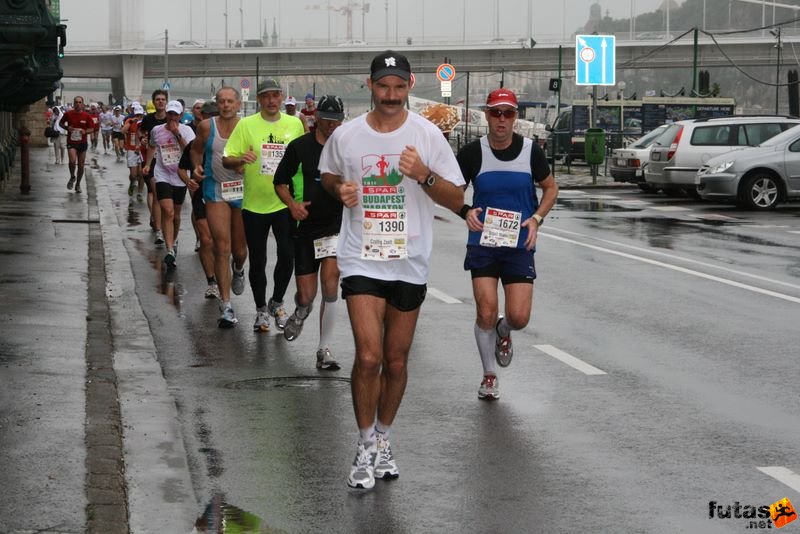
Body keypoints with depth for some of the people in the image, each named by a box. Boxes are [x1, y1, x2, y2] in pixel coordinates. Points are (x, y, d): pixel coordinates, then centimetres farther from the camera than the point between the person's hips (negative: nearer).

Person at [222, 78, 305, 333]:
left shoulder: (295, 124, 3)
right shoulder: (246, 125, -4)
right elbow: (226, 160, -4)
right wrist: (242, 160, -25)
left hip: (285, 202, 1)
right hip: (254, 204, -1)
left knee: (287, 255, -5)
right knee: (257, 260, 6)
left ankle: (277, 303, 19)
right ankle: (261, 309, 22)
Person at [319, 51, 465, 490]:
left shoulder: (427, 135, -4)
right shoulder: (345, 136, 0)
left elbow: (456, 199, -1)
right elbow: (327, 177, 19)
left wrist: (424, 175, -20)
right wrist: (341, 190, -4)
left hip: (410, 264, 1)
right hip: (361, 260, -1)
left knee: (396, 361, 9)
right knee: (369, 357, -13)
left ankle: (383, 441, 29)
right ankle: (365, 445, 5)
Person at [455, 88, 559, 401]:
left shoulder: (530, 150, -1)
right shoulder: (473, 152, -4)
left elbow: (550, 188, 11)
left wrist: (536, 218, -5)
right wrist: (466, 212, -14)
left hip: (519, 246, 1)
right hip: (483, 244, -1)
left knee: (519, 318, -7)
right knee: (486, 313, -8)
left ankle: (503, 332, 32)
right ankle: (489, 376, 14)